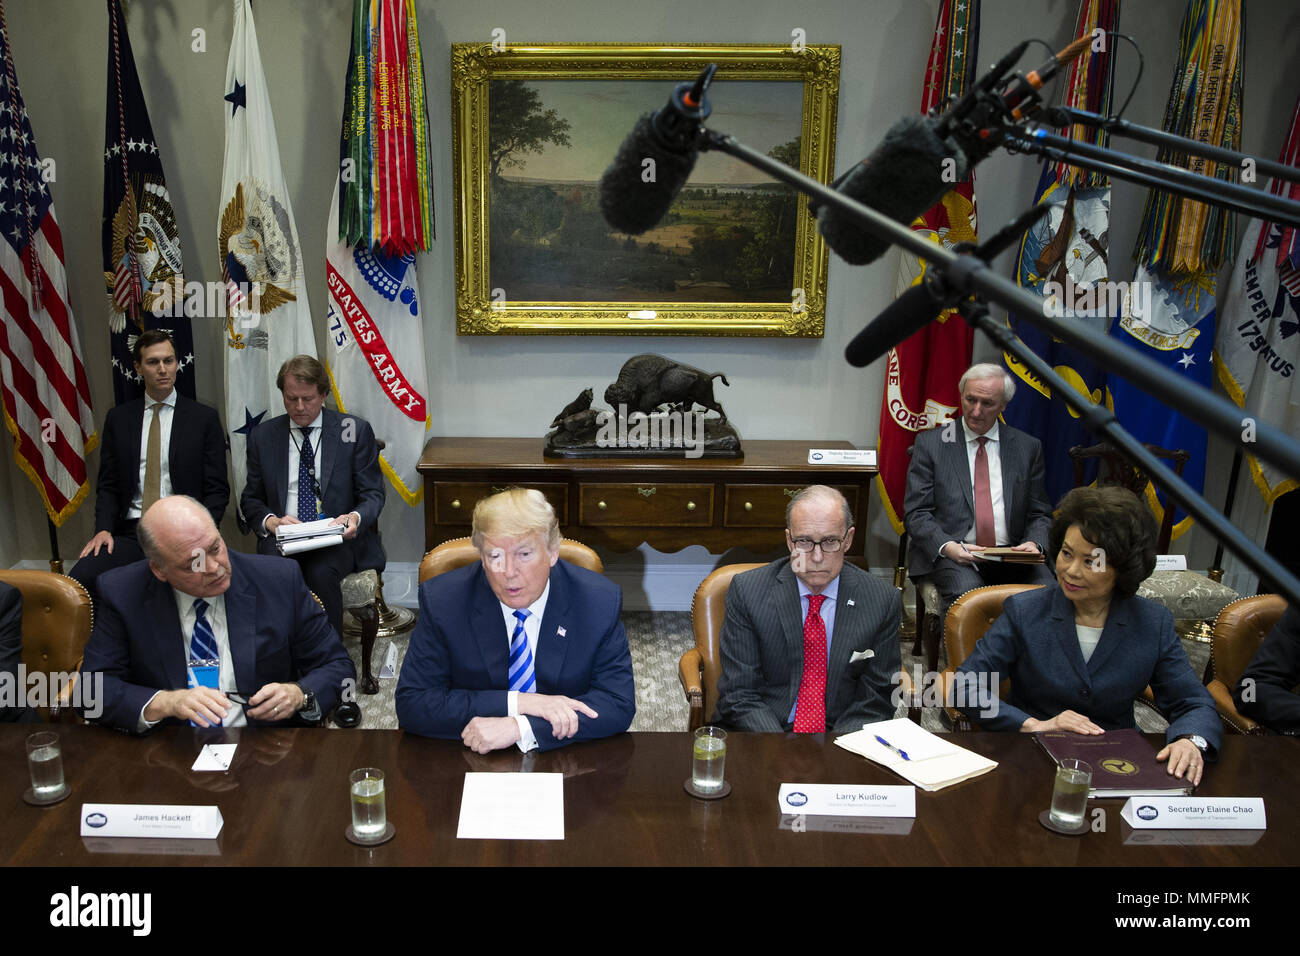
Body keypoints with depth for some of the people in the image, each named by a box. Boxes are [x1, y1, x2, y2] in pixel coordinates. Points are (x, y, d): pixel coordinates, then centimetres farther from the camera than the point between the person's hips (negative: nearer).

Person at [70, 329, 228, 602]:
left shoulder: (204, 418, 7)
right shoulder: (118, 418, 15)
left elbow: (217, 490, 5)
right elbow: (107, 485, 15)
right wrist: (104, 529, -3)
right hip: (129, 533, 3)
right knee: (79, 579, -26)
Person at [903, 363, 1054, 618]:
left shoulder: (1028, 447, 13)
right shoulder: (931, 443, 6)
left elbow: (1039, 514, 16)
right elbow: (916, 513, 2)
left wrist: (1033, 543, -7)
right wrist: (947, 547, -16)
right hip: (950, 555, -2)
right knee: (966, 595, -34)